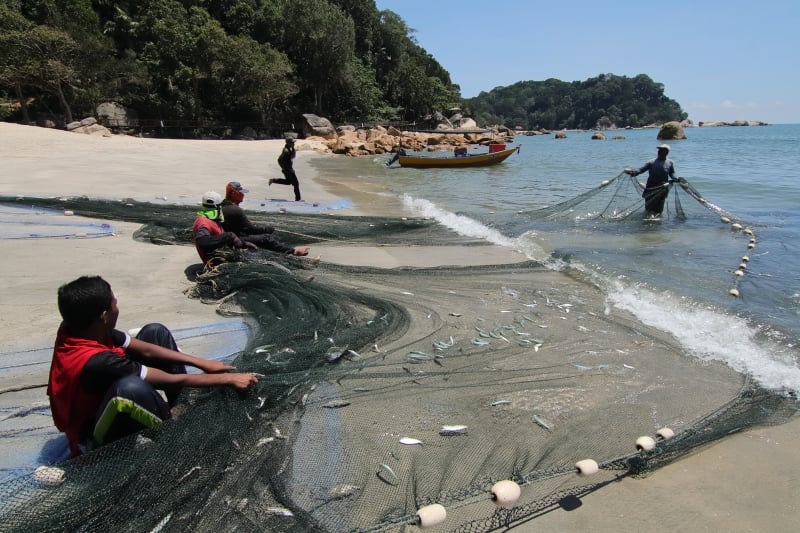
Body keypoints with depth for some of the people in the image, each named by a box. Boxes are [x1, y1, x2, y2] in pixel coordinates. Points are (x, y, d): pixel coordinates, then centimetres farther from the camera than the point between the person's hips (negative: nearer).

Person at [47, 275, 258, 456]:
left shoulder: (77, 328, -12)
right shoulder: (96, 362, -36)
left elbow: (145, 350, -4)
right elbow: (173, 380, -27)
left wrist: (203, 363, -5)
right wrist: (227, 379, -15)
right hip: (94, 439, -9)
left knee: (155, 332, 2)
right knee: (130, 387, -44)